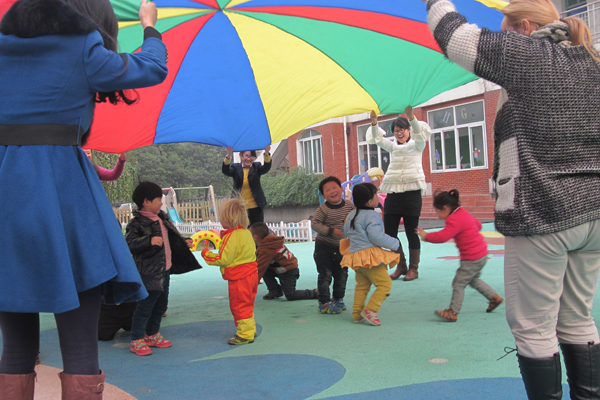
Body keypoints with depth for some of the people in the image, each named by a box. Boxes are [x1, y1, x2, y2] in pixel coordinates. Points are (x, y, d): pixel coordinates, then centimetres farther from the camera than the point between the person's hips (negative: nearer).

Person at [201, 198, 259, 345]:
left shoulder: (231, 237, -20)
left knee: (239, 305, 0)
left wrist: (206, 253, -6)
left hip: (239, 278, -9)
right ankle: (250, 330, 30)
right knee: (246, 305, 20)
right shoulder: (246, 232, 8)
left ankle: (245, 334, 7)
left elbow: (223, 259, -19)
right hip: (250, 274, 10)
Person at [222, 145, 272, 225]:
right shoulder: (235, 167, 4)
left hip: (256, 208, 0)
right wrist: (229, 155, -33)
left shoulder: (256, 166, 5)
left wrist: (267, 153, -34)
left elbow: (266, 168, -14)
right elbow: (225, 171, -14)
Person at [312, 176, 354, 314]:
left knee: (342, 274, 11)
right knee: (325, 274, -5)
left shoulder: (349, 206, -2)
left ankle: (338, 299, 29)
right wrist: (331, 231, -27)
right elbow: (315, 224, -19)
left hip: (342, 247, 5)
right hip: (324, 247, -4)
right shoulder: (323, 209, -16)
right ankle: (324, 303, 5)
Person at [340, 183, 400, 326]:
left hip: (355, 254, 9)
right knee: (385, 283, -5)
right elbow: (376, 237, -21)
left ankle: (357, 314, 20)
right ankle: (370, 310, -11)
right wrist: (395, 244, -10)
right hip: (369, 254, -9)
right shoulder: (372, 216, -14)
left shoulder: (352, 214, 13)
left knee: (362, 285, 19)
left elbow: (346, 230, 22)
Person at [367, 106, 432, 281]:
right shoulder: (393, 146, 19)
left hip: (412, 191, -5)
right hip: (393, 192, 5)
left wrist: (411, 117, -29)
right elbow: (377, 139, 5)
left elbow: (420, 134, -13)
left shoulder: (417, 145, 7)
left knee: (411, 232, 0)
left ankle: (413, 268, 11)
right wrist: (374, 123, -14)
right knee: (389, 232, 3)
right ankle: (401, 266, 19)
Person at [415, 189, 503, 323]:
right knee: (472, 279, 27)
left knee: (458, 283, -4)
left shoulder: (455, 221, -22)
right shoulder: (462, 212, 9)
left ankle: (453, 312, 2)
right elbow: (478, 224, 22)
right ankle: (494, 297, 35)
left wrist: (426, 236, -22)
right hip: (481, 252, 10)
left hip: (472, 258, -10)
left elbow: (443, 236, -32)